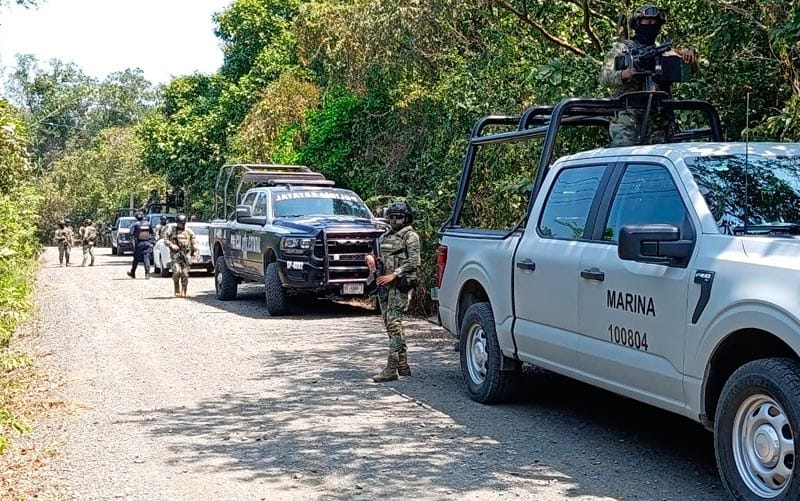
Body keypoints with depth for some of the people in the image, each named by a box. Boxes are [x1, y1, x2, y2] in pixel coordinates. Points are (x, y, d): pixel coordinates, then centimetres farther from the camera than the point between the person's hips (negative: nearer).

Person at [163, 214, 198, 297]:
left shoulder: (189, 232, 10)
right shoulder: (171, 231, 7)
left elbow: (194, 242, 8)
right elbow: (165, 239, 8)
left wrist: (196, 251, -5)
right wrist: (171, 245, -9)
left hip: (186, 255, 1)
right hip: (175, 254, -1)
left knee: (185, 273, -2)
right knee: (176, 271, -15)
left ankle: (183, 292, 8)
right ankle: (177, 291, 0)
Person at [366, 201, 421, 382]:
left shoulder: (410, 236, -3)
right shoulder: (386, 237, 20)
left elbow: (414, 262, -12)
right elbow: (380, 258, 25)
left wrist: (393, 275, -18)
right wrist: (371, 258, 1)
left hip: (401, 284, -8)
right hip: (384, 284, 8)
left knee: (394, 323, -14)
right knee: (391, 324, 8)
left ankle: (391, 369, -17)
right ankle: (403, 365, 16)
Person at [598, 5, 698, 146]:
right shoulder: (621, 48, 10)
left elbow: (692, 69, 13)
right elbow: (604, 77, -2)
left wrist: (688, 55, -10)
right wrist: (624, 74, -24)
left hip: (659, 120, 4)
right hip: (628, 114, -4)